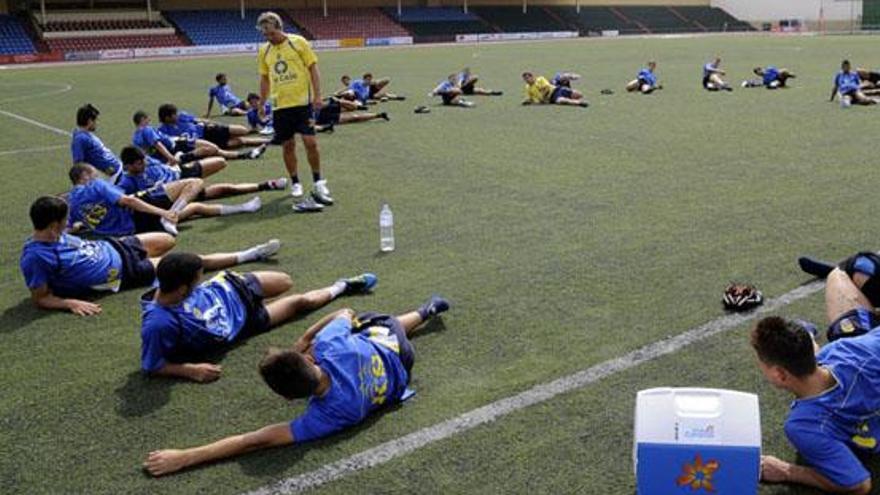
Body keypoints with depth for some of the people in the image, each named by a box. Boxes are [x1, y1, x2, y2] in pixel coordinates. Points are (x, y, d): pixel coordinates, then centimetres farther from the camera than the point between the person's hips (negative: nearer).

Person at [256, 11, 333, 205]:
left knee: (310, 142, -8)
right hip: (280, 106, 3)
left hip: (302, 102, -3)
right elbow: (264, 78, 17)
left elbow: (313, 68, -3)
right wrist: (261, 104, 15)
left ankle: (318, 183, 7)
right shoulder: (264, 51, 8)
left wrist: (317, 96, -10)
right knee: (287, 146, 6)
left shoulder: (298, 42, -3)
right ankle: (295, 183, 20)